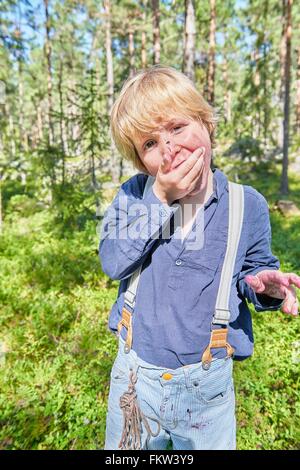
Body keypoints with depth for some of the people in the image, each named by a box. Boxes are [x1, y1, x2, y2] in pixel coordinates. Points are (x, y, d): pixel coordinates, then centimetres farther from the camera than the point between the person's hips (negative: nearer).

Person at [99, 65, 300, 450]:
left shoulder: (246, 205, -11)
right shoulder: (133, 194, -9)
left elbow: (255, 265, 2)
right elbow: (112, 262, -20)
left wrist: (260, 283, -22)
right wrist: (160, 200, -27)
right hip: (135, 372, 2)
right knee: (125, 445, 28)